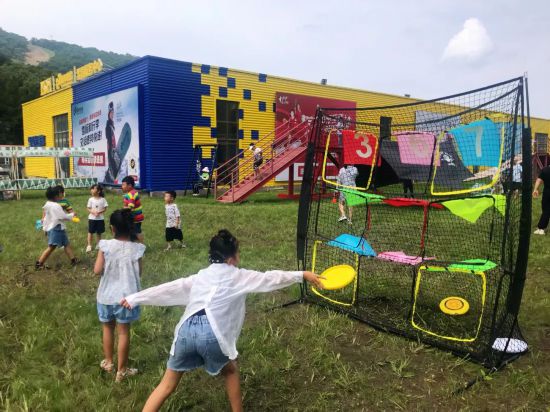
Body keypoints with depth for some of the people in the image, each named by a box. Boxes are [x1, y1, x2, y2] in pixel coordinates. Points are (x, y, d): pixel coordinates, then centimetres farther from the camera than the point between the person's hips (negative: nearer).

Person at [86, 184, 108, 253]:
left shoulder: (102, 199, -5)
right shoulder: (91, 199, -3)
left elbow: (105, 208, -3)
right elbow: (88, 209, -2)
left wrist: (99, 212, -20)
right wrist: (93, 212, -21)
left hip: (100, 218, 0)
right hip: (92, 218, 0)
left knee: (99, 232, 11)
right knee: (90, 232, 2)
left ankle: (98, 244, 27)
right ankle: (89, 245, 10)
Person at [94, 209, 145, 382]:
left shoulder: (106, 245, -12)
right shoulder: (136, 248, -11)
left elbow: (97, 270, -13)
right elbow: (138, 273, -4)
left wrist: (108, 269, 7)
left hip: (107, 295, 1)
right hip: (126, 296, -1)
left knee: (108, 327, 23)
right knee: (123, 331, 11)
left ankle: (108, 362, 38)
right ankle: (121, 370, 20)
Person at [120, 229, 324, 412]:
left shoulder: (200, 276, 22)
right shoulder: (238, 276, 11)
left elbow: (169, 288, 22)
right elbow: (271, 278, 12)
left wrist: (134, 298, 27)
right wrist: (303, 275, 20)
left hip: (186, 329, 4)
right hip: (212, 333, -3)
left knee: (167, 385, 17)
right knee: (230, 371, 26)